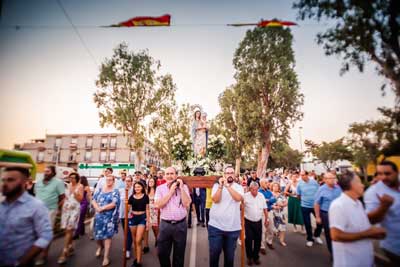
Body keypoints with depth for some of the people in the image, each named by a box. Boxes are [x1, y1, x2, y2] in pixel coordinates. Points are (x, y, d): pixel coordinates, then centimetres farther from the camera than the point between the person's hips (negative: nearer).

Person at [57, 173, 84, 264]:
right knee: (68, 230, 9)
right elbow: (65, 197, 15)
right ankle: (70, 247, 25)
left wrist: (74, 191, -18)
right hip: (66, 209, 5)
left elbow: (80, 198, -9)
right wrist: (63, 206, 8)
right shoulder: (68, 185, 9)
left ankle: (64, 253, -5)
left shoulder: (80, 186, -4)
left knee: (69, 230, -8)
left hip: (74, 209, -5)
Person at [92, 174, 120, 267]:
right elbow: (93, 200, 4)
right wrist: (97, 208, -14)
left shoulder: (115, 191, -5)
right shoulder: (100, 189, 9)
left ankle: (106, 257, 11)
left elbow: (114, 204, -15)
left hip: (109, 217, -4)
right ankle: (100, 246, 47)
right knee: (97, 234, 13)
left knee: (107, 235, -1)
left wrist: (102, 208, -15)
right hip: (99, 215, 4)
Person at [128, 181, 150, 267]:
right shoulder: (132, 197, 1)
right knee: (134, 240, 12)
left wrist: (148, 221, -3)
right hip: (133, 218, 3)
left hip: (142, 218, -3)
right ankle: (137, 258, 30)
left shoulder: (145, 196, -4)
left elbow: (147, 209, 0)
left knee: (138, 240, -7)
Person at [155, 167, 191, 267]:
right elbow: (158, 205, -15)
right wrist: (171, 191, -16)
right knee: (162, 253, 13)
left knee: (179, 254, 15)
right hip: (165, 224, 1)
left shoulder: (184, 187, -2)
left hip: (180, 224, 0)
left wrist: (181, 188, -14)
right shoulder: (160, 188, -1)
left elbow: (187, 204, -12)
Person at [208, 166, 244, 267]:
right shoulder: (217, 185, 0)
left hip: (233, 227, 1)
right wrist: (221, 186, -22)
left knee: (230, 255, 16)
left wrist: (227, 185, -24)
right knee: (214, 253, 9)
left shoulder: (238, 187, 1)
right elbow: (215, 200, -13)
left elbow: (238, 198, -18)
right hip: (216, 226, -1)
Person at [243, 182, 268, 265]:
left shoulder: (261, 196, 0)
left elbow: (265, 208, 8)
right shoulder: (245, 196, -12)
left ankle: (256, 257, 29)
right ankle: (249, 257, 23)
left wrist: (266, 219, 10)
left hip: (258, 222, 3)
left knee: (258, 240, 10)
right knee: (249, 239, 3)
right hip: (248, 222, -3)